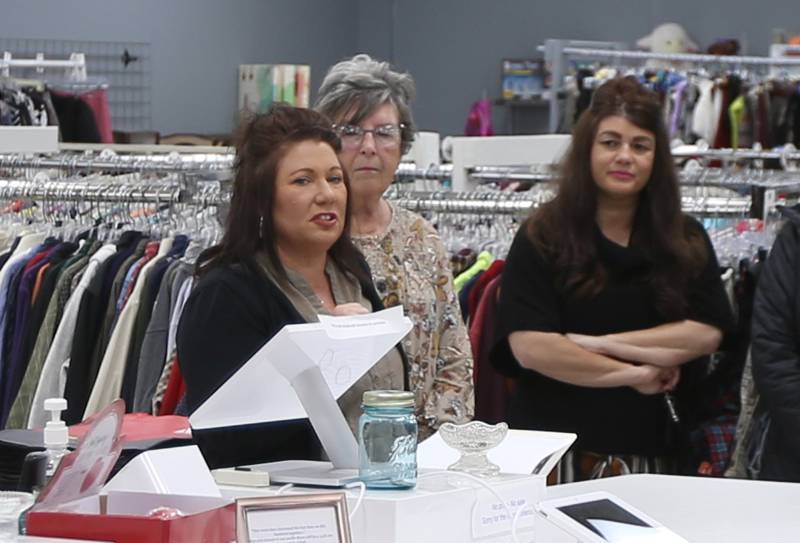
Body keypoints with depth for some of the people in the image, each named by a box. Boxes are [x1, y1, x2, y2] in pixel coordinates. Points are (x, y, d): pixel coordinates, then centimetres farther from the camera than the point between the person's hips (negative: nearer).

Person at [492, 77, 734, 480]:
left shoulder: (687, 242, 9)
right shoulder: (542, 239, -1)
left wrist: (603, 343, -11)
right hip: (552, 444, -2)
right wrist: (635, 374, -7)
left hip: (646, 454, 2)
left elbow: (707, 333, -4)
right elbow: (530, 348, -12)